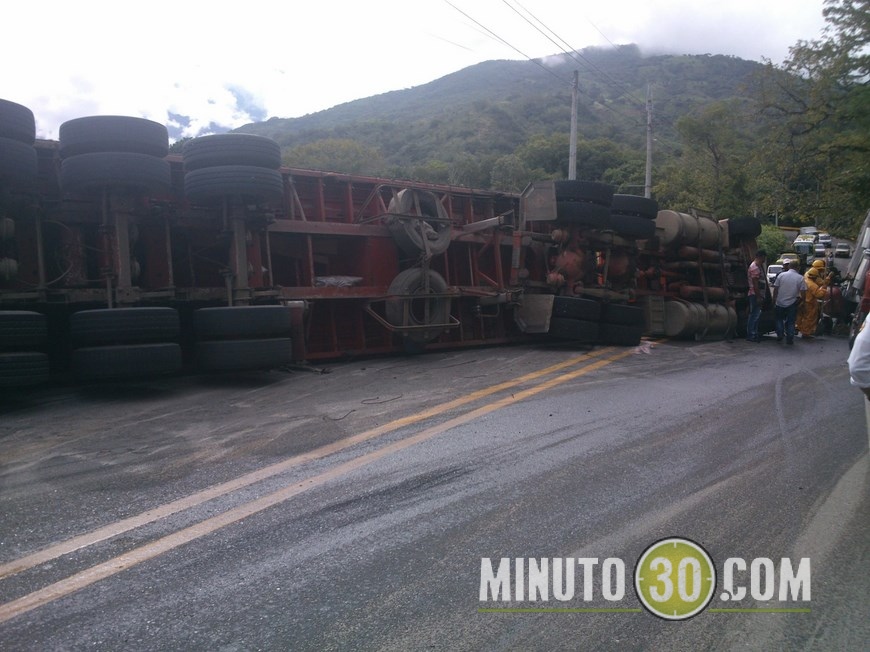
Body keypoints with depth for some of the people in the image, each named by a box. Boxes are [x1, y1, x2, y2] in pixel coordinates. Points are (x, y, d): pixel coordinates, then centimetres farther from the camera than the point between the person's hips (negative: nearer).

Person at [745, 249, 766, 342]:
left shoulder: (759, 266, 17)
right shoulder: (755, 268, -17)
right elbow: (755, 284, -21)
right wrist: (758, 297, -22)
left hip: (759, 295, 11)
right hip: (755, 295, -11)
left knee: (757, 315, 15)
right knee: (754, 315, -8)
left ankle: (754, 334, 23)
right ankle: (750, 335, -4)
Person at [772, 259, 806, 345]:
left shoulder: (781, 275, -4)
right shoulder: (800, 278, -5)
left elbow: (775, 290, -2)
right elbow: (803, 294, -8)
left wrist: (774, 302, 6)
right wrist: (798, 302, 6)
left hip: (780, 303, 0)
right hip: (792, 304, 0)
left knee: (779, 320, 19)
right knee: (791, 322, 10)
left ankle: (779, 336, 16)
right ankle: (789, 339, 9)